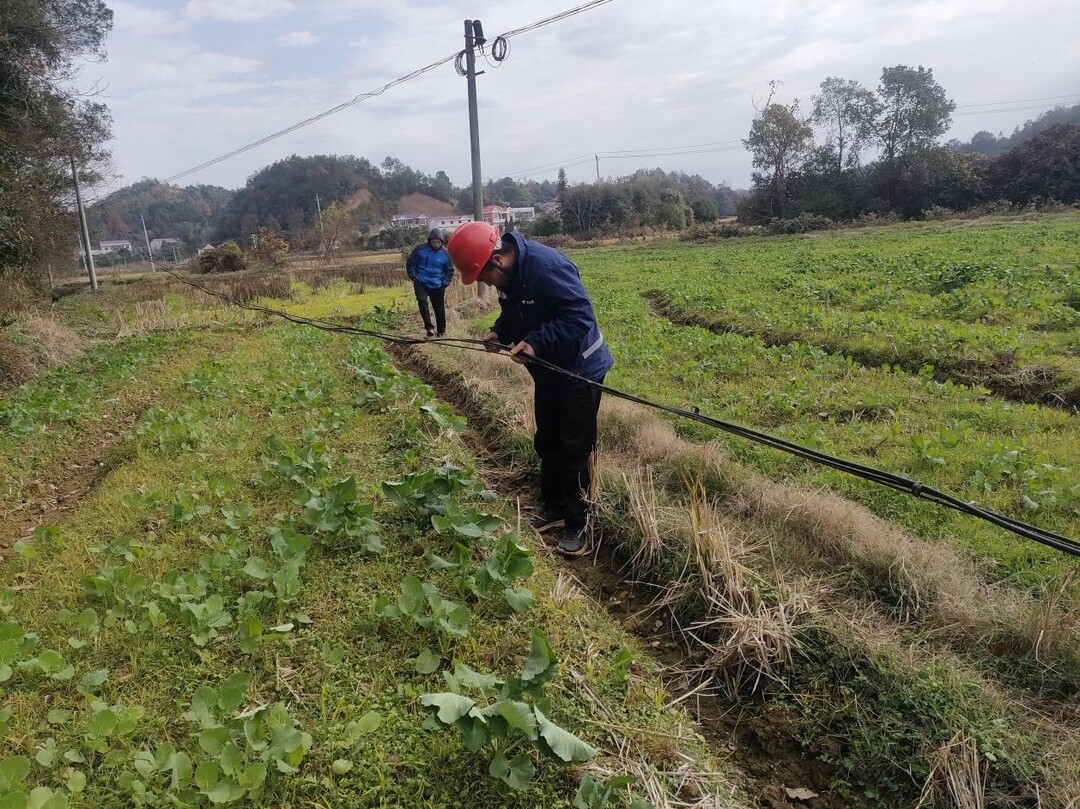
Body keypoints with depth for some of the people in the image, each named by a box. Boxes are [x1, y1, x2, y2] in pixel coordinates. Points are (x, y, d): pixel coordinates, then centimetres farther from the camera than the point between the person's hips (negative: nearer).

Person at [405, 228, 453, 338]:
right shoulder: (420, 249, -5)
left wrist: (445, 283, 1)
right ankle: (429, 326, -22)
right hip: (421, 283, -1)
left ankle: (441, 331, 22)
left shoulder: (445, 254, 0)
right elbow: (410, 264, 3)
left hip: (437, 286, 2)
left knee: (439, 309, 5)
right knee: (422, 301, -25)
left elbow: (450, 271, 12)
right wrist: (413, 277, -3)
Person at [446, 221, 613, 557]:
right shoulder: (509, 276, 0)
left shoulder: (547, 266, -29)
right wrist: (499, 332, -6)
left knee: (573, 450, -2)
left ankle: (578, 524, 10)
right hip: (548, 371, 9)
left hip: (579, 370, -9)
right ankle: (554, 507, 34)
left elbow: (580, 315, -30)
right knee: (547, 442, 17)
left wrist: (535, 342, -33)